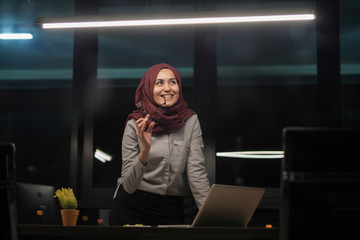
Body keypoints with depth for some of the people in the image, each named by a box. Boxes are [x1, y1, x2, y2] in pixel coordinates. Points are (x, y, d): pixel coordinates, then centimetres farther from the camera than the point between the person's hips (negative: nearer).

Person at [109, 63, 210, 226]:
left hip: (172, 210, 2)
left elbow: (197, 171, -8)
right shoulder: (135, 125, -8)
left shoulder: (190, 121, -1)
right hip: (132, 208, -1)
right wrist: (145, 150, -27)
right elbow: (129, 186, -11)